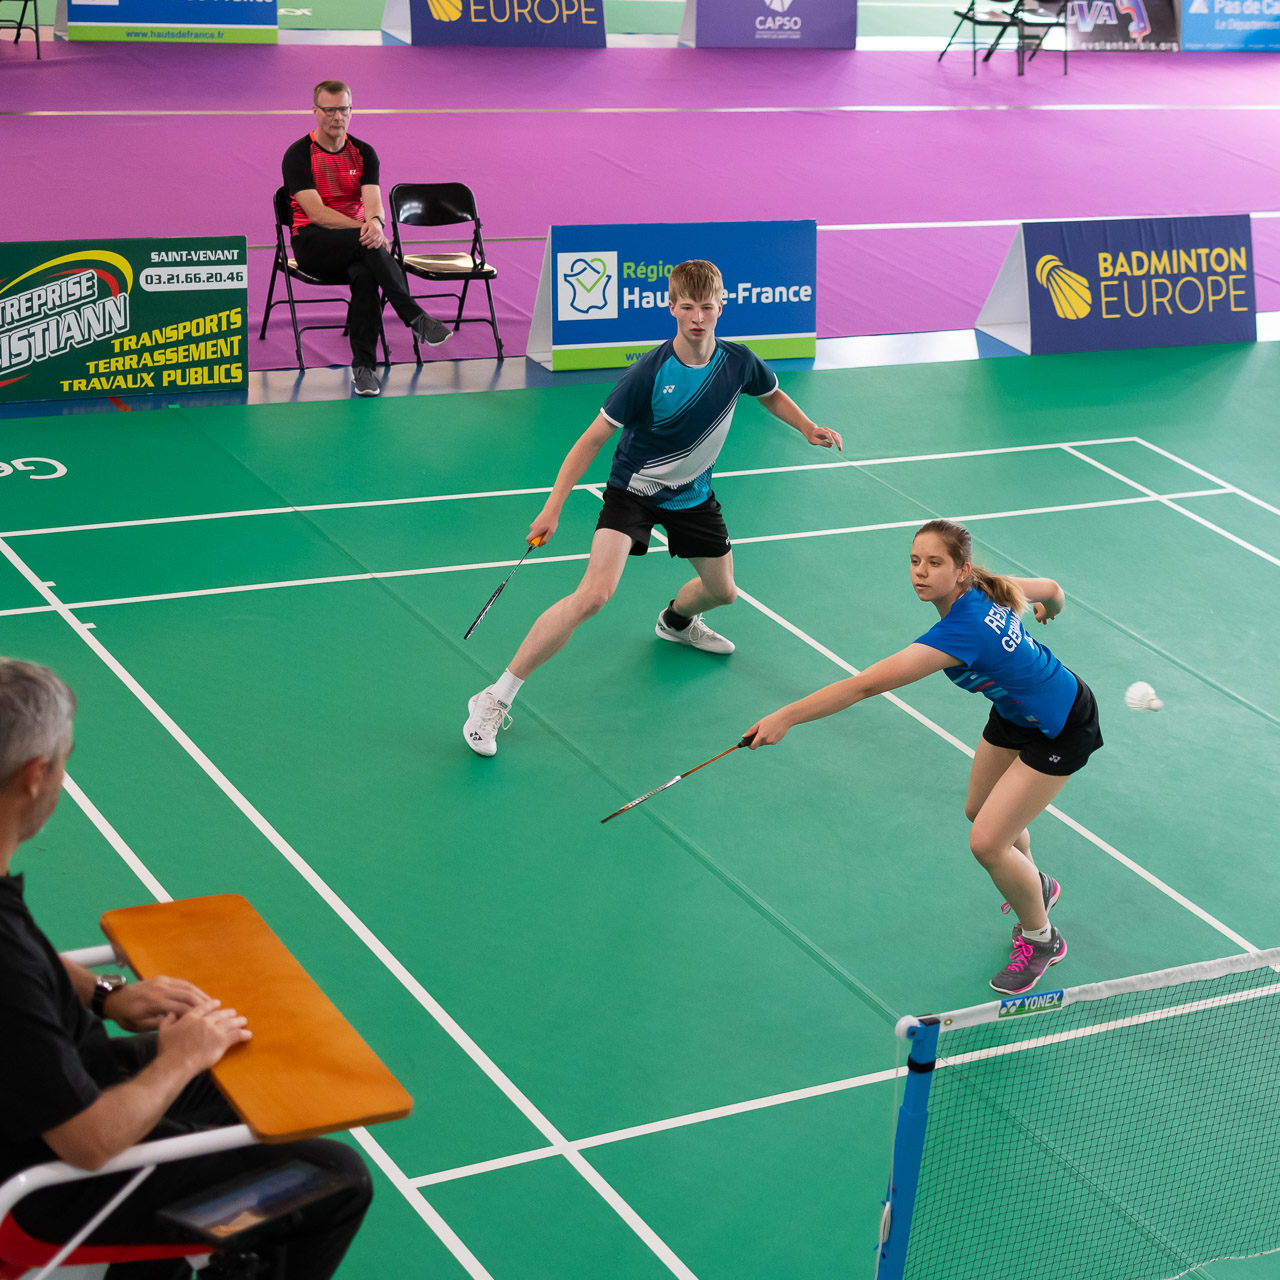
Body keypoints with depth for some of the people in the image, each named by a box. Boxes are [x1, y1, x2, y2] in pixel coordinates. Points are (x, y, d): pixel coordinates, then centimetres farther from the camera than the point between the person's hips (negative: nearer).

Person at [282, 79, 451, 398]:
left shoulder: (363, 153, 8)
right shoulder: (298, 155, -4)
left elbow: (373, 201, -6)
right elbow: (317, 213, -13)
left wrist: (375, 223, -31)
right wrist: (361, 229, -24)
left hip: (357, 241, 3)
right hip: (312, 244, -3)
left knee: (365, 274, -34)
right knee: (369, 246, -35)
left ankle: (363, 366, -34)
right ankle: (416, 317, -39)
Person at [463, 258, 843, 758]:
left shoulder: (738, 361, -12)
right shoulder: (650, 373, -26)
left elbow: (772, 395, 13)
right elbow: (593, 439, -21)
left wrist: (809, 429, -4)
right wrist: (553, 507, -25)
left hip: (693, 495, 6)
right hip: (633, 491, -6)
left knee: (722, 590, 20)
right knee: (593, 594, -25)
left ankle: (676, 621, 60)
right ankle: (495, 698, -21)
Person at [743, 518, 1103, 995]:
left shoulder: (960, 631, -39)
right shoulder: (987, 587, -15)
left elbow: (867, 684, -44)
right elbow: (1052, 589, 6)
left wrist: (787, 716, -46)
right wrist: (1050, 608, 32)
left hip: (1060, 729, -9)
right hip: (1015, 713, 10)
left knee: (987, 843, -9)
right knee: (980, 811, 23)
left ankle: (1041, 938, 18)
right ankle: (1035, 885, 54)